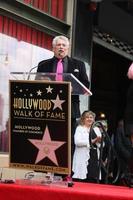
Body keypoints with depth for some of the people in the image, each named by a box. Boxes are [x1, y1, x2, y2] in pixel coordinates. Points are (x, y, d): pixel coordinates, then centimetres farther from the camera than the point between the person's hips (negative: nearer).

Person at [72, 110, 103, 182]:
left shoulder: (96, 129, 21)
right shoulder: (79, 128, 3)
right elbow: (77, 142, -14)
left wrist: (99, 141, -6)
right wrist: (91, 141, -15)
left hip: (95, 157, 5)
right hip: (83, 159, -5)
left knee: (93, 180, 2)